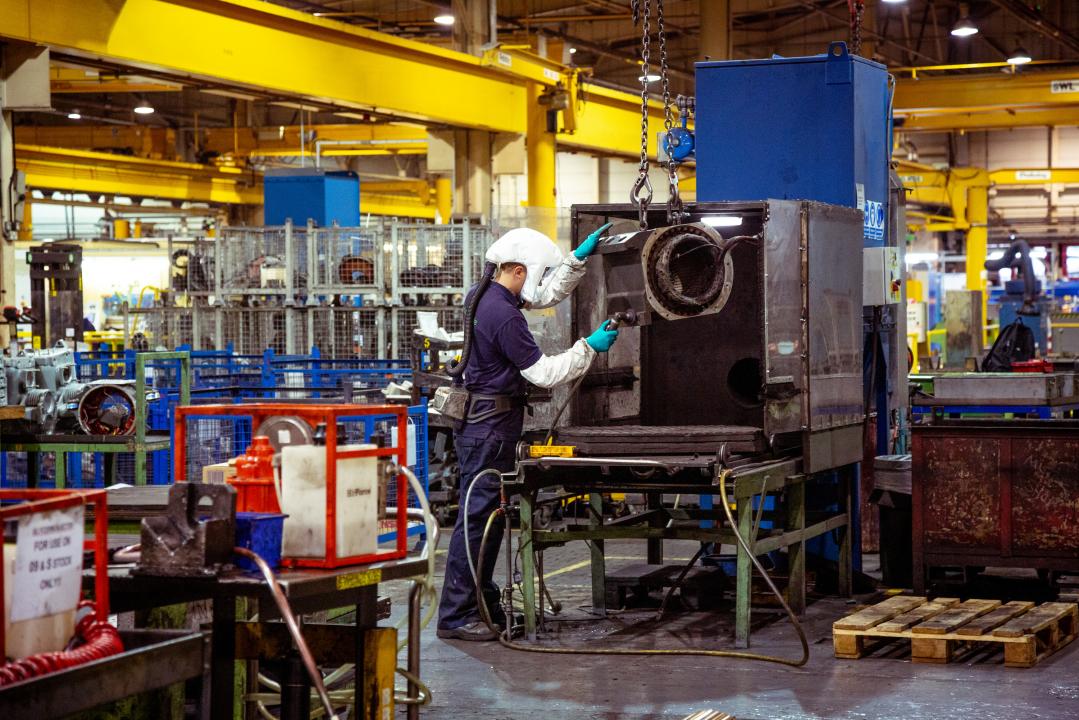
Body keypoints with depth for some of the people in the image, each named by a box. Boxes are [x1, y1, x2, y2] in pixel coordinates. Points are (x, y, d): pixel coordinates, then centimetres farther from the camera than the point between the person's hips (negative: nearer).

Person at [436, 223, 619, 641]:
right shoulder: (503, 316, -21)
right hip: (490, 426, -11)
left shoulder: (485, 296, 10)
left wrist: (580, 257, 20)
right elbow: (544, 373, -17)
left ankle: (482, 604, 21)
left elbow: (549, 294, 24)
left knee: (487, 516, 15)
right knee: (477, 517, -8)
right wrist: (590, 348, -9)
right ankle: (455, 616, -6)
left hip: (483, 421, 11)